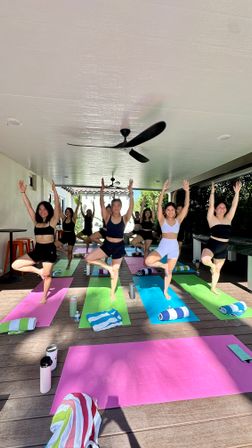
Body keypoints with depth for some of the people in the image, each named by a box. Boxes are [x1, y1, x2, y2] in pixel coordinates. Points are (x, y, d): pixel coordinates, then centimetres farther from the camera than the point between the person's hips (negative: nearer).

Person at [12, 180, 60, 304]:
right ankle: (38, 271, 15)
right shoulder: (36, 221, 7)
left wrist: (54, 191, -25)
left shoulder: (52, 221, -5)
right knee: (15, 265, -1)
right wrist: (23, 192, -7)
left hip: (49, 250, -4)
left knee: (47, 274, 7)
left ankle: (44, 296, 32)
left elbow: (57, 206, -17)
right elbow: (28, 206, 2)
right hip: (37, 250, 5)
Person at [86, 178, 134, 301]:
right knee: (88, 258, -11)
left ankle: (113, 292, 32)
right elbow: (102, 204, -15)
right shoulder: (107, 217, -5)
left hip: (119, 246, -1)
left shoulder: (124, 218, -7)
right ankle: (107, 267, 7)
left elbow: (131, 206, -18)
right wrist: (102, 190, -26)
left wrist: (130, 191, -28)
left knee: (115, 270, 12)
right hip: (107, 244, 1)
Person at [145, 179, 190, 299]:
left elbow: (186, 205, -4)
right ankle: (163, 265, 2)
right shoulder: (162, 220, -3)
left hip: (174, 247, 2)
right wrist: (163, 190, -22)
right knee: (148, 261, -25)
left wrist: (187, 191, -13)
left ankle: (165, 291, 33)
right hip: (163, 245, -2)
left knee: (169, 271, 13)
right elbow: (159, 205, -14)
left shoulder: (178, 220, 3)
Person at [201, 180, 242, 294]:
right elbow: (211, 205, -17)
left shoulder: (228, 219, 5)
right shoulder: (212, 219, -7)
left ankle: (213, 288, 36)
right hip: (212, 245, -4)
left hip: (223, 248, 4)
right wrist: (212, 192, -23)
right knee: (205, 259, -35)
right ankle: (212, 265, 2)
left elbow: (234, 205, -1)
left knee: (218, 269, 16)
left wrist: (237, 192, -7)